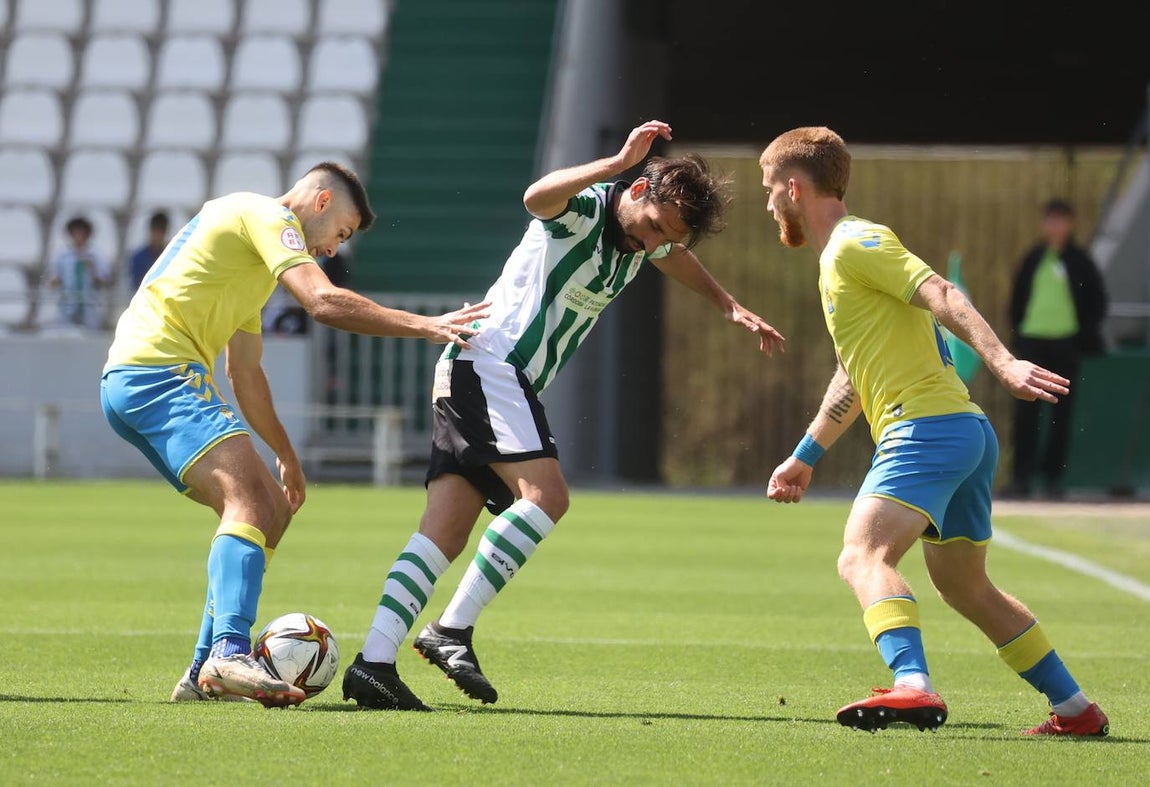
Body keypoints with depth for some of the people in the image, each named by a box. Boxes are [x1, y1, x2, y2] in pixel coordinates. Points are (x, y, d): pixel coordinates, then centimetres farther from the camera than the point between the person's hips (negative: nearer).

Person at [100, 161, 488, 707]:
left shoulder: (251, 253, 29)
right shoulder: (266, 216, -3)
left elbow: (244, 370, 36)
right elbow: (324, 302, -18)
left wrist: (285, 455, 40)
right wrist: (424, 326, -15)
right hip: (158, 369, -11)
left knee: (271, 508, 10)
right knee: (250, 497, -26)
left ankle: (207, 673, 8)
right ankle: (230, 652, -44)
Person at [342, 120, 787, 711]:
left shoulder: (640, 241, 15)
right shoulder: (586, 207, -11)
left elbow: (678, 260, 41)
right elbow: (537, 197, -37)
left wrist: (732, 309, 43)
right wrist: (619, 162, -40)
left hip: (508, 383, 9)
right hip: (488, 365, -9)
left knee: (445, 533, -2)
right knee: (545, 494, -22)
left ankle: (374, 662, -9)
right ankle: (452, 629, -21)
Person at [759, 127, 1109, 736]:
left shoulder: (856, 245, -6)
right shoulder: (837, 261, 25)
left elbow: (940, 295, -21)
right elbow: (855, 376, 37)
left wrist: (1002, 362, -34)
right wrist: (805, 456, 44)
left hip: (926, 428, -10)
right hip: (964, 434, 10)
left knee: (862, 558, -26)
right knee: (963, 587, 21)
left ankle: (913, 687, -47)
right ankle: (1076, 710, 26)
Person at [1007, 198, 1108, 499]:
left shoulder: (1079, 260, 2)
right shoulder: (1033, 259, 10)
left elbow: (1097, 301, 4)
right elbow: (1017, 298, 15)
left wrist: (1085, 336, -6)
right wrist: (1017, 331, 4)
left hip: (1066, 342, -2)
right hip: (1032, 339, 2)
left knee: (1061, 412, 1)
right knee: (1026, 410, -4)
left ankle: (1053, 475, 6)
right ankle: (1022, 476, -2)